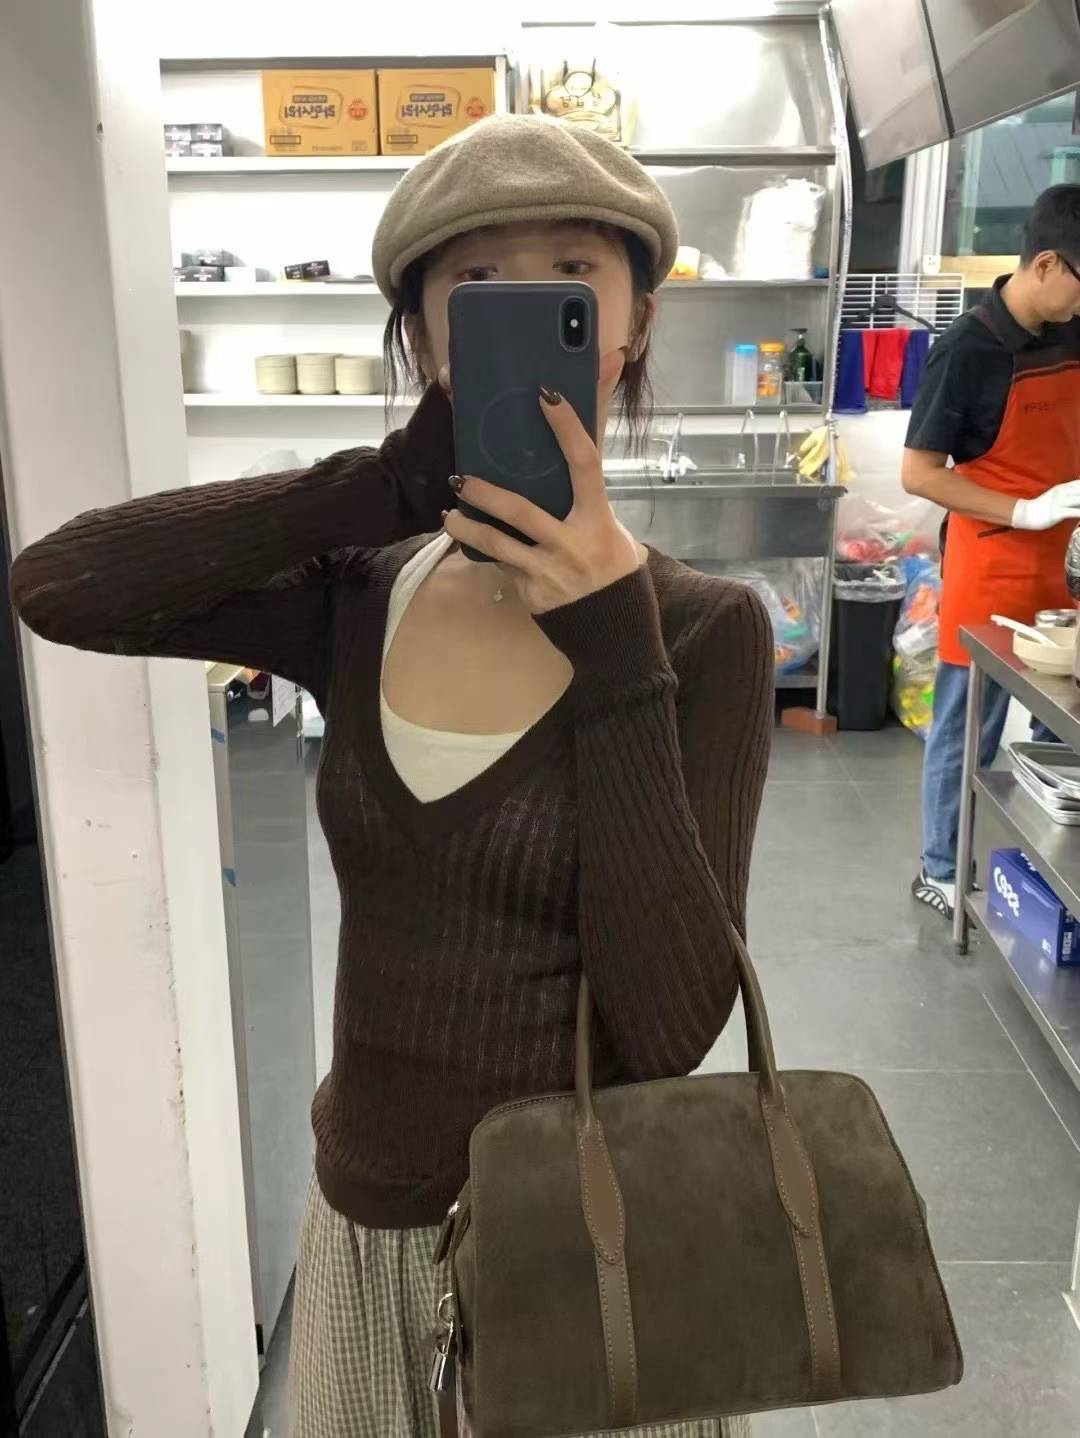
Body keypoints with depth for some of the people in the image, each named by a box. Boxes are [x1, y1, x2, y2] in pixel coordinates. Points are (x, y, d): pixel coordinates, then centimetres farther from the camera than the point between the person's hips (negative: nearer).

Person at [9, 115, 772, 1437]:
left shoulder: (704, 627, -16)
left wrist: (612, 644, -28)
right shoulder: (357, 599, -6)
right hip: (367, 1217, 3)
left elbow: (669, 1026, -23)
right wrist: (394, 481, -22)